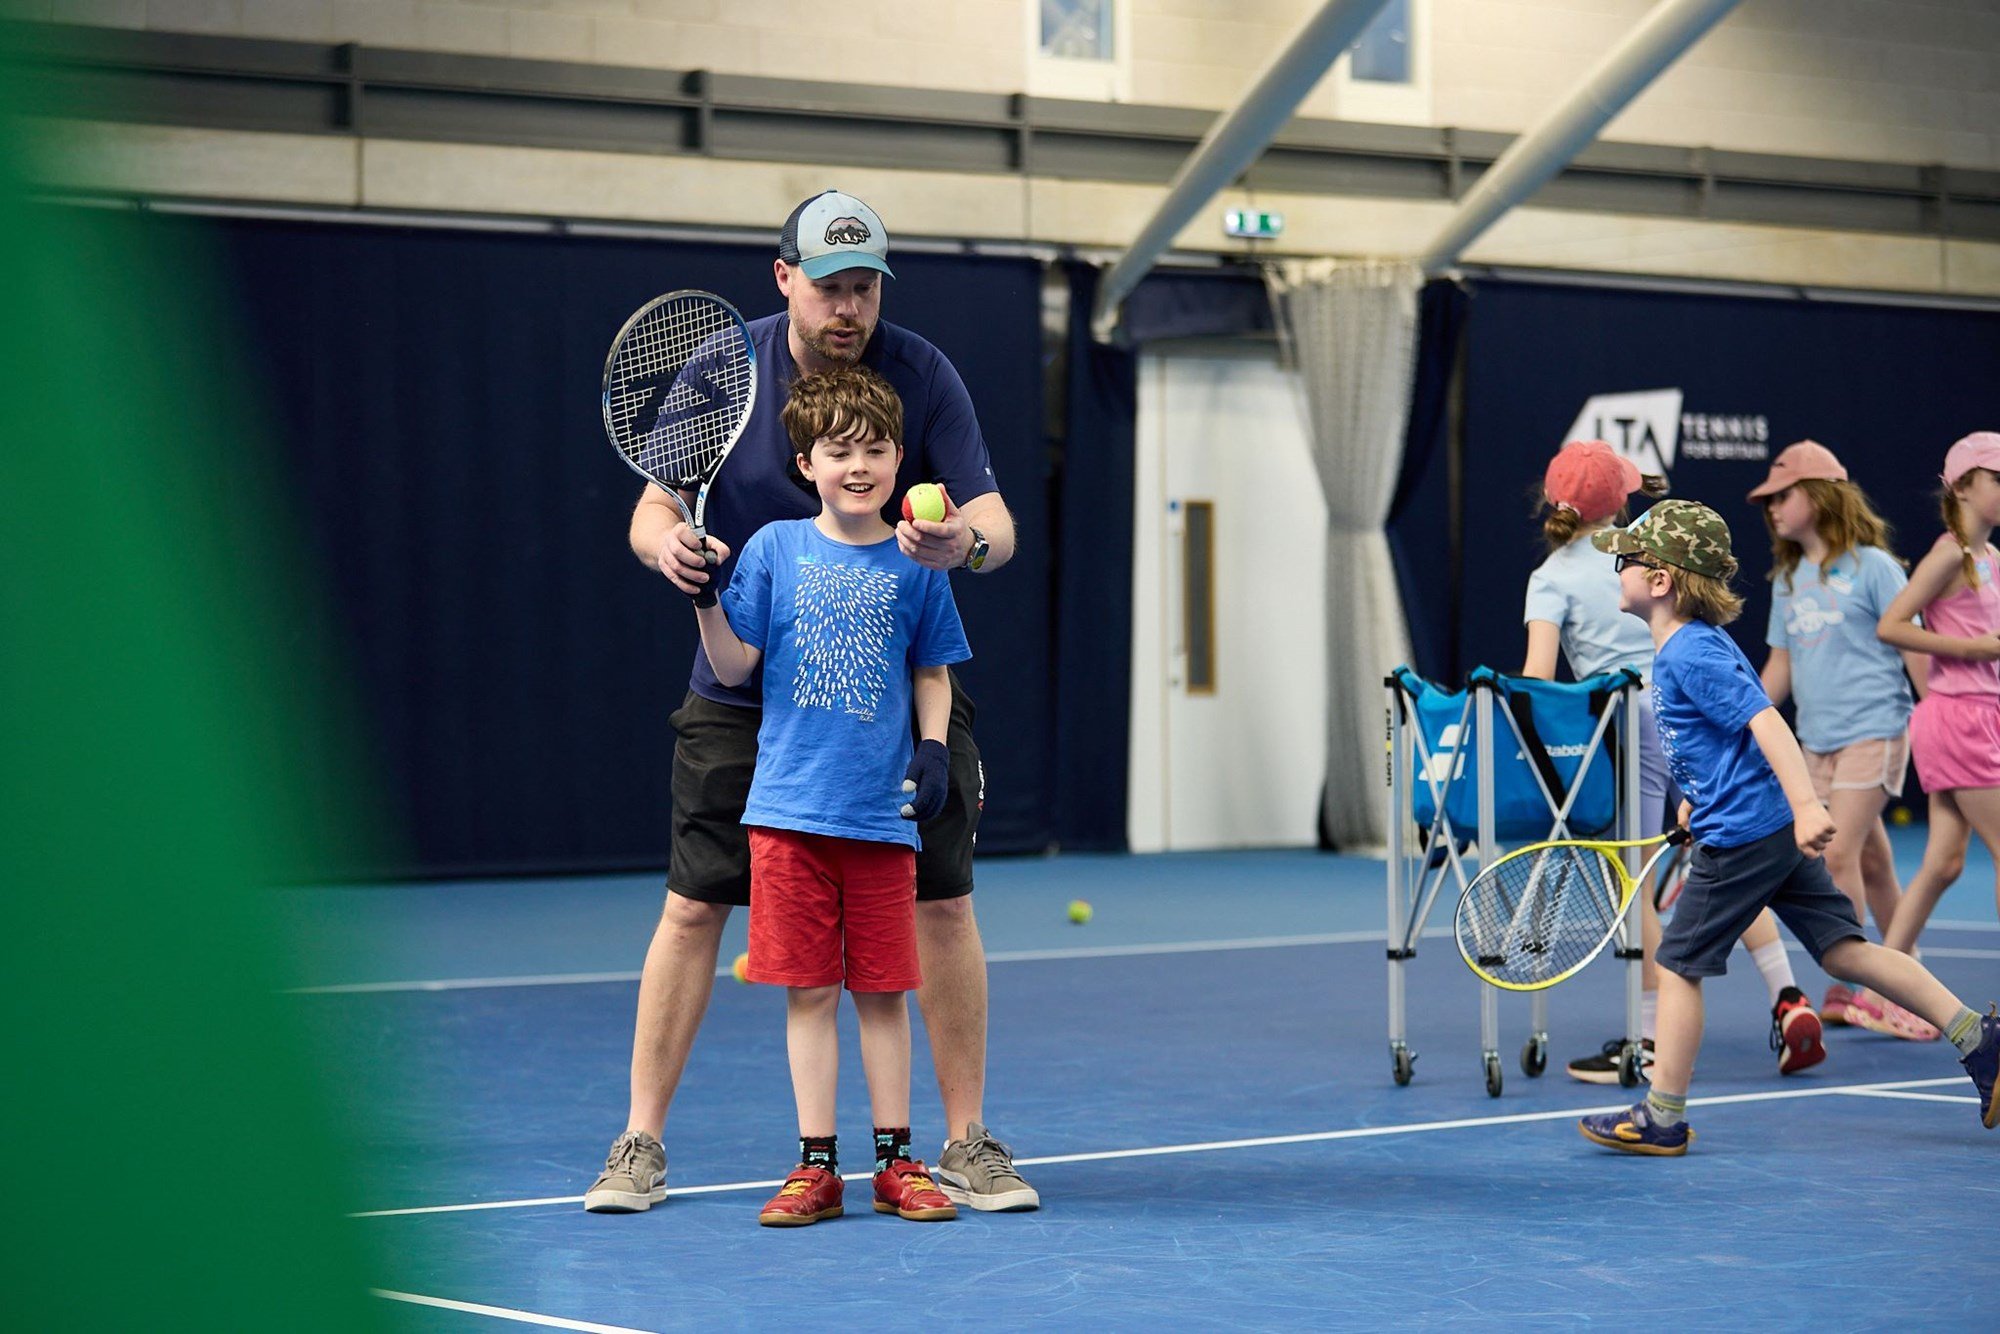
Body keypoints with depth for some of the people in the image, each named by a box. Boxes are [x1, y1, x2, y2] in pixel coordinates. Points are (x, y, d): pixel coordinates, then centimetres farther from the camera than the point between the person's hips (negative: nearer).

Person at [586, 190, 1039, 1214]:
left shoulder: (921, 373, -9)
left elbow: (995, 520, -12)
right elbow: (652, 505, -3)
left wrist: (968, 542, -36)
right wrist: (664, 542, -27)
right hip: (744, 684, 0)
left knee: (941, 902, -2)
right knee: (693, 905, 0)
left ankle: (966, 1143, 12)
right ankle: (641, 1144, 11)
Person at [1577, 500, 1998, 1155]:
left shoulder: (1690, 654, -17)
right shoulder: (1685, 647, 14)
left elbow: (1765, 720, -27)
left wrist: (1806, 806, -35)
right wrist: (1697, 797, 31)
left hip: (1740, 837, -10)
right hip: (1775, 831, 10)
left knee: (1679, 965, 0)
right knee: (1844, 949, 9)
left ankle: (1662, 1117, 7)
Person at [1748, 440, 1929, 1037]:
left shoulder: (1871, 566, -6)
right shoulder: (1787, 579, 12)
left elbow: (1914, 645, -5)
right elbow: (1780, 666, 18)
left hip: (1872, 730, -6)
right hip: (1816, 738, 6)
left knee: (1837, 856, -13)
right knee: (1871, 863, 8)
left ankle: (1851, 988, -7)